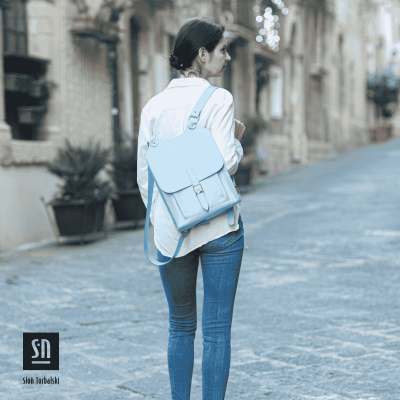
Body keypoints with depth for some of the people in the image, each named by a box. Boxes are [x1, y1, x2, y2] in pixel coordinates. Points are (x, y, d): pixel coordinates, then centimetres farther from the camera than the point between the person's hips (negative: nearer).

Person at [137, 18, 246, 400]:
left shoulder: (154, 106, 5)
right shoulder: (218, 99, -8)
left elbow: (143, 173, 7)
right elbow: (226, 162, -17)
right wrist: (238, 140, 4)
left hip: (170, 231, 4)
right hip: (219, 226, -4)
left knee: (181, 326, 17)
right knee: (217, 329, 4)